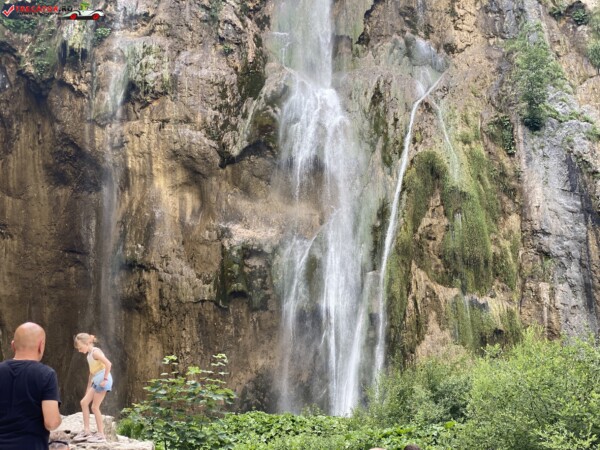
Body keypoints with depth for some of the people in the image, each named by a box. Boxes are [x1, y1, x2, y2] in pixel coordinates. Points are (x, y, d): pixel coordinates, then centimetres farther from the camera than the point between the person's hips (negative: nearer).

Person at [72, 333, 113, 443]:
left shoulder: (95, 352, -13)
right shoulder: (89, 355, 17)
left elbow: (108, 364, -24)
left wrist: (105, 379, -21)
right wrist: (88, 387, 23)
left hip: (102, 380, -10)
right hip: (96, 381, 10)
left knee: (95, 407, -3)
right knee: (84, 402, 8)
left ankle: (101, 434, 6)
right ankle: (86, 431, 13)